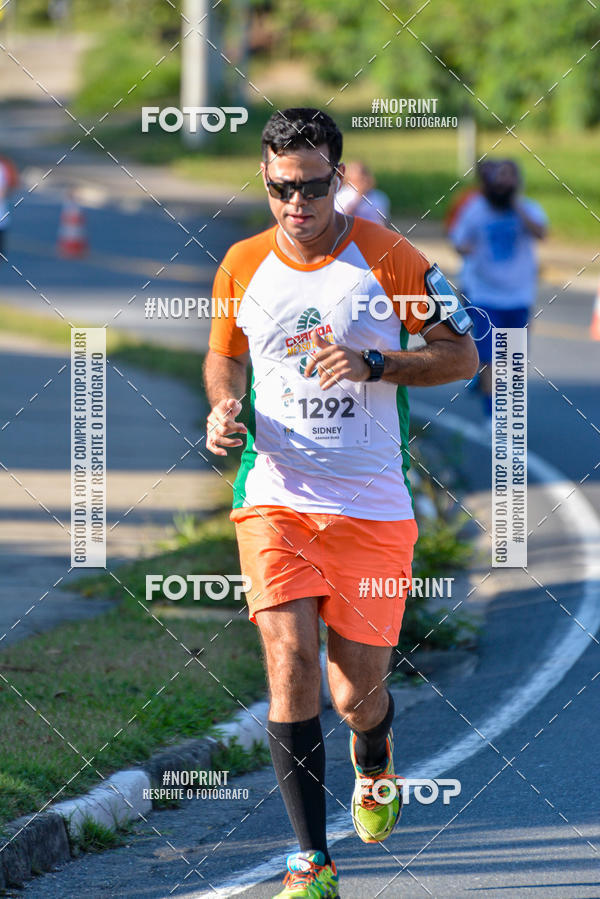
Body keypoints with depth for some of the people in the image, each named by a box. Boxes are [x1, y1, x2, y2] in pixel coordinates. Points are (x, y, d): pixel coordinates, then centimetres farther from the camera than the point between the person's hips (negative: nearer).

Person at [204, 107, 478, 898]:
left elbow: (462, 354, 0)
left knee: (356, 693, 4)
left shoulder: (389, 258, -4)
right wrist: (223, 408, 0)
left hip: (373, 506, -1)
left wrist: (372, 365, -15)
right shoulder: (242, 266, 4)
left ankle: (373, 764, 43)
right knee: (289, 658, -17)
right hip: (273, 499, 1)